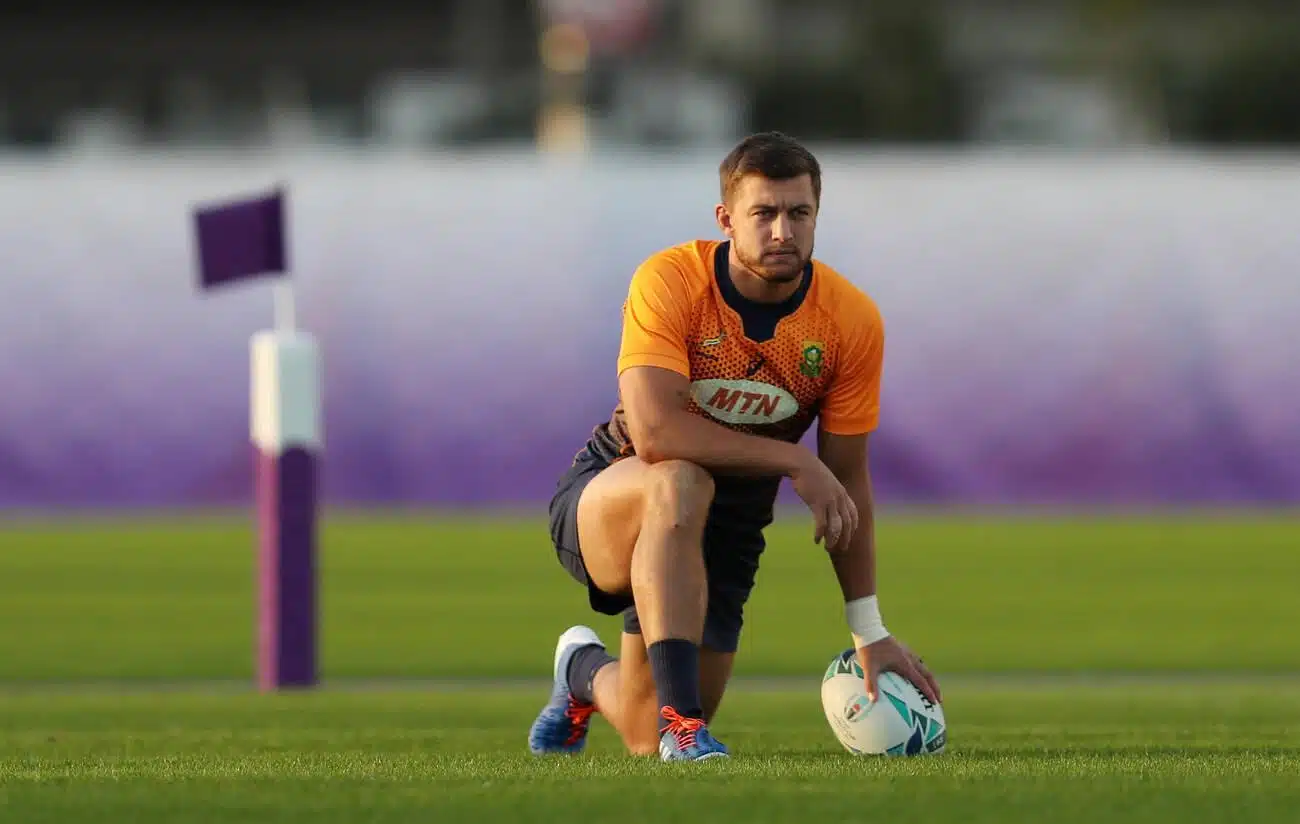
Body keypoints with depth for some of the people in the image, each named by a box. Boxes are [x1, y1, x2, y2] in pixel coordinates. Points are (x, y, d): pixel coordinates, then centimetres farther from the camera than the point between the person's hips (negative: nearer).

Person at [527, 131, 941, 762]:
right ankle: (680, 721, -36)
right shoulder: (670, 282, -21)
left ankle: (587, 675, 39)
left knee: (650, 745, 1)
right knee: (679, 484, -40)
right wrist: (793, 461, -33)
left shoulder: (852, 320, -11)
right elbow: (654, 431, -34)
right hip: (606, 500, -4)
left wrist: (870, 633, -5)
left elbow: (848, 480, -3)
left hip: (726, 532, 4)